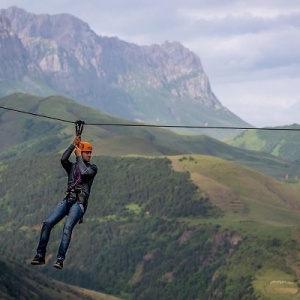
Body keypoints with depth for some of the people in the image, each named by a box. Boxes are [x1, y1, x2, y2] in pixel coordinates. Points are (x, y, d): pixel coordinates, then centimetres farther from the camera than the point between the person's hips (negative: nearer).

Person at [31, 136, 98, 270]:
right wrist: (73, 144, 0)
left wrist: (79, 157, 3)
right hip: (67, 200, 4)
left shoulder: (92, 168, 14)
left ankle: (60, 259, -32)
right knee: (47, 223, -15)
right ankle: (40, 255, -9)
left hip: (79, 202, -4)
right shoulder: (71, 167, 21)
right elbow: (63, 159, -2)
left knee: (67, 227, -27)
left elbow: (84, 172, -9)